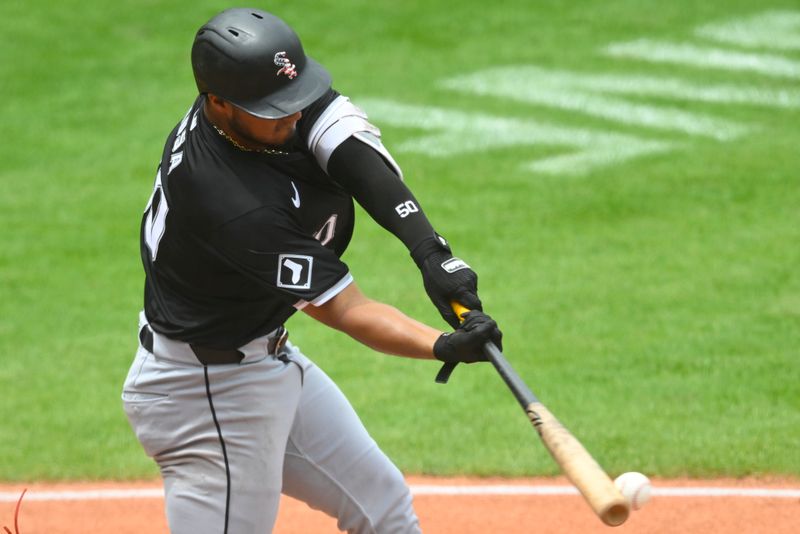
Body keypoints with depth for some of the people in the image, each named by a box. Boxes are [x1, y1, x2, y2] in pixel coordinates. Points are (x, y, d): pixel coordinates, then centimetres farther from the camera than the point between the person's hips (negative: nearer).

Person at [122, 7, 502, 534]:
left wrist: (428, 247, -34)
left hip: (268, 361, 10)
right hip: (205, 392, -10)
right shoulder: (236, 206, -35)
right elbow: (345, 311, -29)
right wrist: (446, 347, -42)